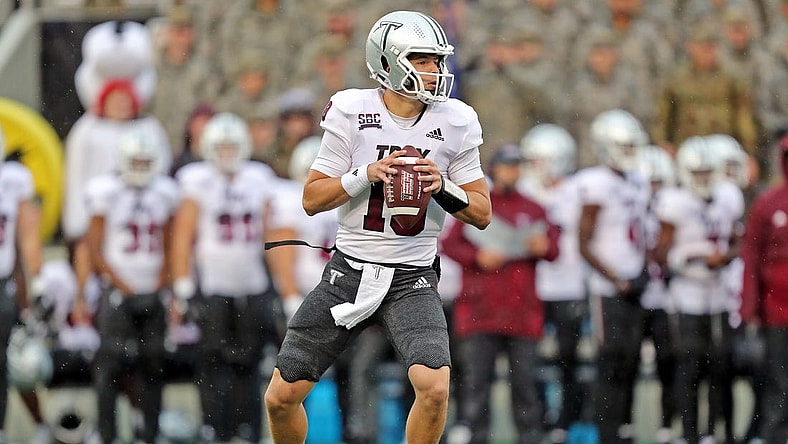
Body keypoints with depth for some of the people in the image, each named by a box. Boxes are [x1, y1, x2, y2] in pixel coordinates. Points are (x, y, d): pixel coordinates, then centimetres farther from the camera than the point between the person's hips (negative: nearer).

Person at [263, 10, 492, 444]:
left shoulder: (454, 123, -2)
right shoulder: (352, 112, -5)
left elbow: (482, 213, 3)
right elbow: (312, 199, -1)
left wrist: (441, 186, -16)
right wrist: (367, 175, -17)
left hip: (412, 281, -1)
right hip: (349, 273, 1)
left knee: (434, 388, -25)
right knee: (281, 398, 0)